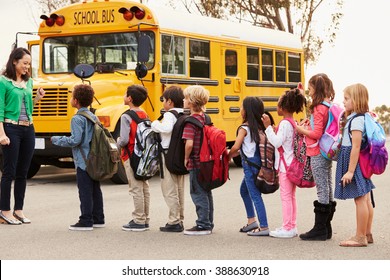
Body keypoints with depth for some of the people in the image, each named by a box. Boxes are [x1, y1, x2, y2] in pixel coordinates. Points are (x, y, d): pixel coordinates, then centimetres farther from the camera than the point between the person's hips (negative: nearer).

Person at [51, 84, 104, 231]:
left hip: (83, 161, -8)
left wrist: (57, 140, -9)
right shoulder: (94, 117, 10)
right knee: (95, 189, 14)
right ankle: (98, 219, 20)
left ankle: (86, 221, -1)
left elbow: (75, 140, -20)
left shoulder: (77, 119, -15)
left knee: (85, 191, -4)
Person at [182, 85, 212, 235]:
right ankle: (208, 223, 25)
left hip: (196, 162, -9)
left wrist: (186, 158, -13)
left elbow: (189, 143, -28)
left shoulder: (190, 121, -18)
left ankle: (203, 225, 5)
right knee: (206, 192, 16)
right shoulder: (205, 117, 7)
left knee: (197, 193, 0)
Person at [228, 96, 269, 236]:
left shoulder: (244, 128, -13)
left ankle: (264, 227, -5)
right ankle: (252, 221, 28)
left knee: (255, 195, -5)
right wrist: (234, 153, 14)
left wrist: (228, 155, 0)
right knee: (244, 190, 23)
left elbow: (236, 147, -18)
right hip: (257, 161, 9)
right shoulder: (259, 126, 9)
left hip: (250, 164, -9)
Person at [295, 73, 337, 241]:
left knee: (322, 190, -5)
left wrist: (301, 130, -7)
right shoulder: (330, 106, 11)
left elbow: (317, 134, -20)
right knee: (328, 189, 12)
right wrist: (309, 125, 7)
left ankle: (319, 229, 1)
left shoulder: (319, 109, -16)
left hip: (318, 155, -10)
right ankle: (326, 228, 19)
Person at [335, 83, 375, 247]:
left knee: (360, 200, -6)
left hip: (355, 162, -10)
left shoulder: (356, 120, -17)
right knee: (366, 199, 14)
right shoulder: (360, 117, 13)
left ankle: (360, 237, -1)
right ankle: (367, 234, 22)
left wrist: (350, 171, -22)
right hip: (362, 162, 10)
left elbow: (356, 147, -22)